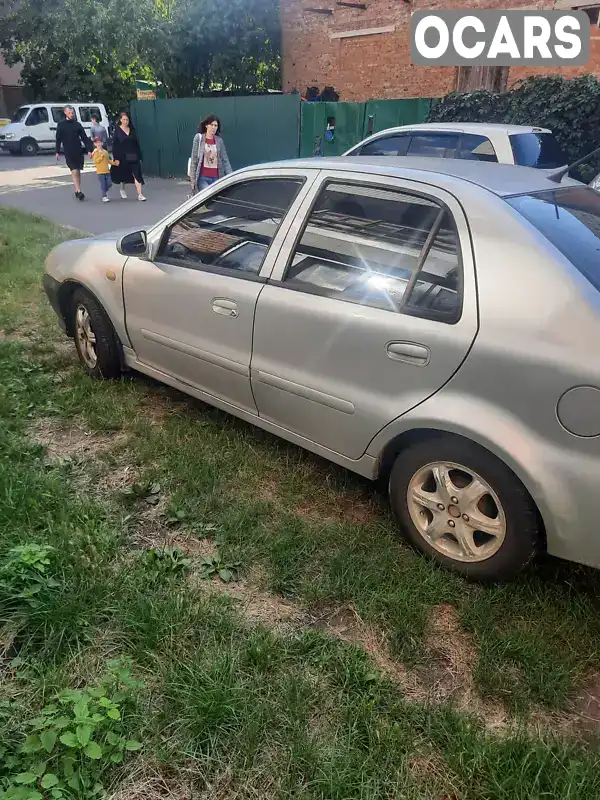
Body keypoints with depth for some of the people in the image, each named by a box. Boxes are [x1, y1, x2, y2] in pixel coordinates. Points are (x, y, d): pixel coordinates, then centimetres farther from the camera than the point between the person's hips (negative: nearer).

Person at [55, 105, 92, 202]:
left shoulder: (77, 124, 8)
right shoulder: (61, 125, 3)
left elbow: (84, 138, 6)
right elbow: (58, 139, 5)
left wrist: (89, 149, -3)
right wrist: (57, 152, 2)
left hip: (79, 151, 3)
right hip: (68, 152, -3)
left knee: (78, 172, 8)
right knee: (74, 171, -13)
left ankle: (77, 192, 17)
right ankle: (79, 192, -18)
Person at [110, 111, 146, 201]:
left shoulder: (132, 130, 7)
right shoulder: (117, 130, -2)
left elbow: (137, 144, 10)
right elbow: (115, 145, -5)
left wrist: (139, 156, 6)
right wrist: (116, 158, -12)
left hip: (133, 157, 2)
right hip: (123, 157, -2)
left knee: (137, 174, -11)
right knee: (123, 175, 13)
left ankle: (140, 195, -15)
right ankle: (122, 190, 39)